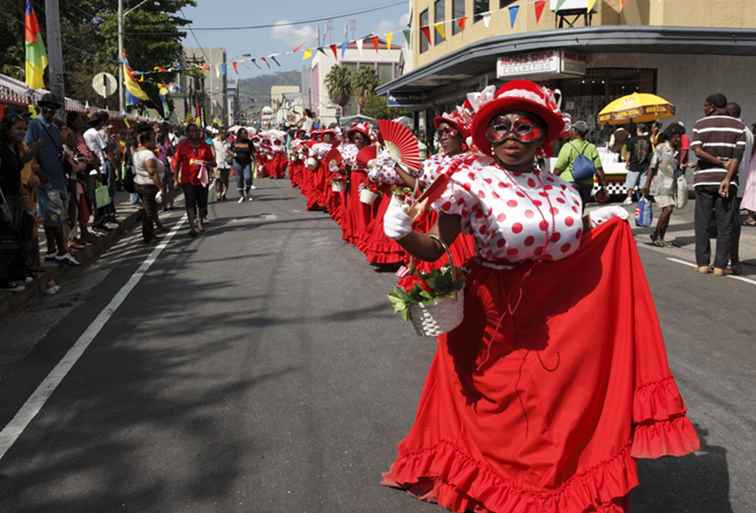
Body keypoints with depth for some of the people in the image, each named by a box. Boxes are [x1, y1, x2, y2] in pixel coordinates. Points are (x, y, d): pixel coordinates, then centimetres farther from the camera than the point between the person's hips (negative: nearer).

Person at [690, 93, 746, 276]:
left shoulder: (701, 124, 2)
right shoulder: (738, 125, 5)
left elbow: (698, 151, -11)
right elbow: (738, 155, -6)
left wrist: (721, 163, -4)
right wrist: (727, 178, -12)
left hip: (704, 180, 0)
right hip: (727, 179, 0)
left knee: (702, 223, 6)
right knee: (725, 225, 3)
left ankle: (703, 263, 6)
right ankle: (720, 266, 1)